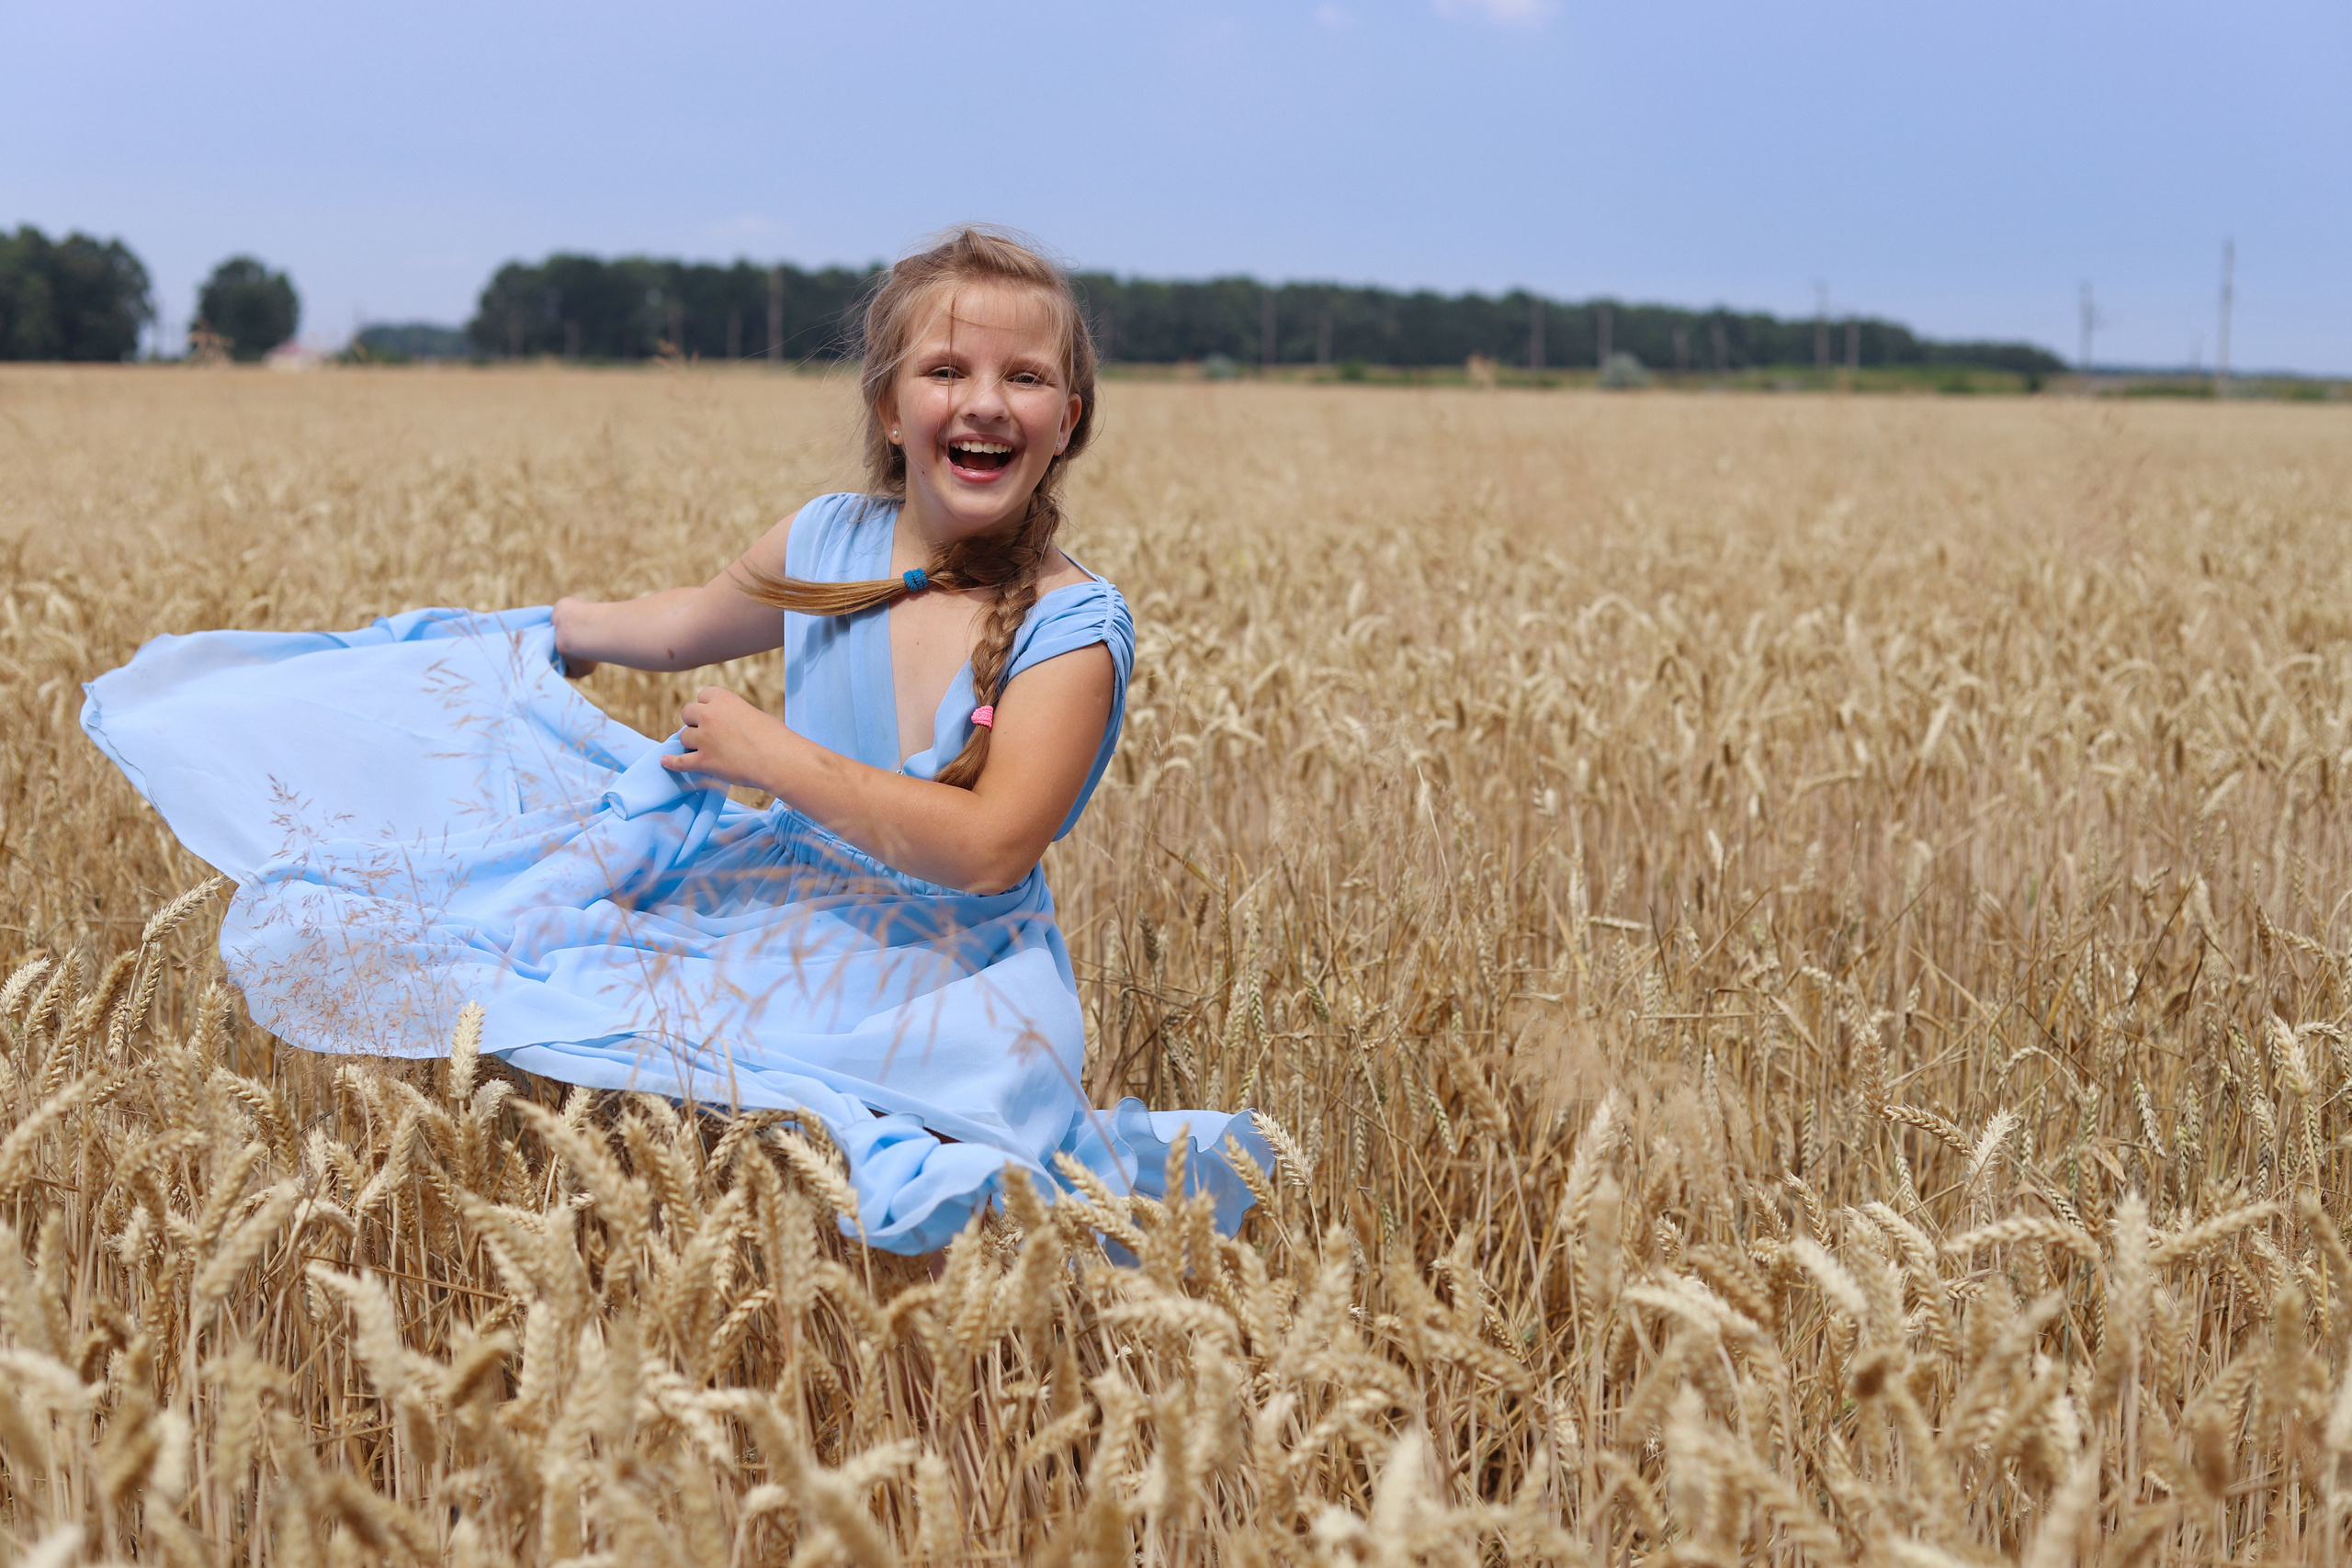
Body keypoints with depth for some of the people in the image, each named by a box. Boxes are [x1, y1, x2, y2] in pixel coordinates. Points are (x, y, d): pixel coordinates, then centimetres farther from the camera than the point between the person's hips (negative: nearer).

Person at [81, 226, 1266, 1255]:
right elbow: (670, 629, 23)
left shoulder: (1071, 627, -15)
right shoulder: (826, 546, 2)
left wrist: (770, 755, -19)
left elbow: (991, 848, -24)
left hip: (948, 985, -6)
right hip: (788, 914, 6)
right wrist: (497, 630, 31)